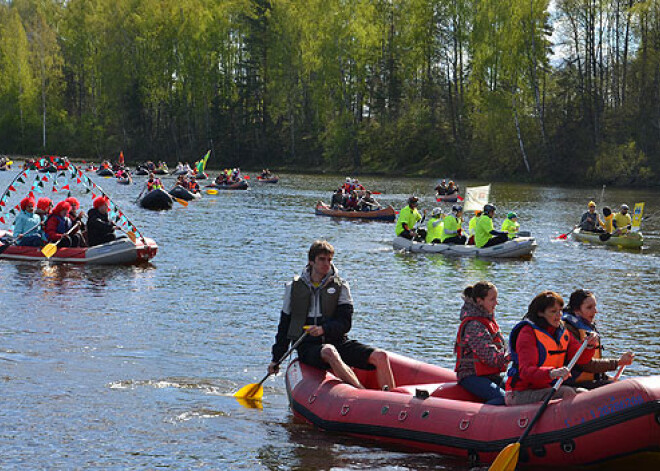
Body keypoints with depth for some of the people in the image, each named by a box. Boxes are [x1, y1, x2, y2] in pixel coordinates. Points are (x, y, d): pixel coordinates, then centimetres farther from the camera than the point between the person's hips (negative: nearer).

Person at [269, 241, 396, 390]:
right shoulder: (294, 288, 9)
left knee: (381, 357, -21)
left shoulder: (340, 286, 8)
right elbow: (284, 326, 15)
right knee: (329, 351, -40)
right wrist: (276, 359, 12)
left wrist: (324, 329, -21)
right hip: (308, 347, -3)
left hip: (337, 342, 3)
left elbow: (345, 323, -1)